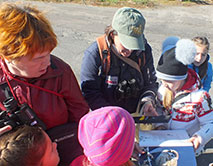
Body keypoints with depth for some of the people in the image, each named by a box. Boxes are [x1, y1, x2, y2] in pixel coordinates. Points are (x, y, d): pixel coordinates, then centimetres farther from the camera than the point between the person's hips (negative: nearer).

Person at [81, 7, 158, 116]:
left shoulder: (144, 51, -2)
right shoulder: (94, 54, -13)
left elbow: (150, 81, 10)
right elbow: (89, 92, -11)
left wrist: (147, 100, -10)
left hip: (137, 116, 2)